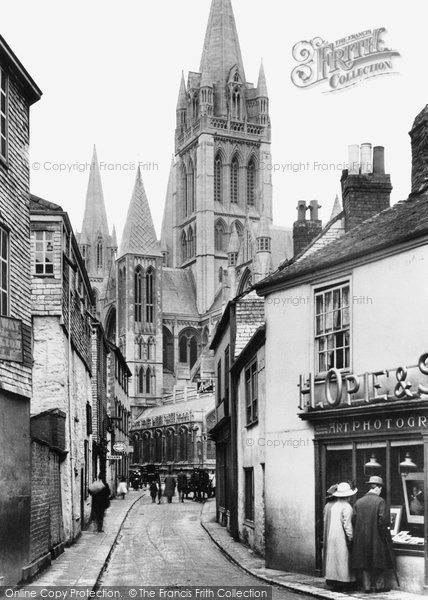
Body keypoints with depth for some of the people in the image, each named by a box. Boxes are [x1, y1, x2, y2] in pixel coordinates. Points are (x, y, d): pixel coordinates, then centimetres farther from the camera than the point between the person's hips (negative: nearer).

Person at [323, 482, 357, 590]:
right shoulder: (346, 507, -13)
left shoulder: (328, 505, 8)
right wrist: (351, 538, -9)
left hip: (329, 538, 7)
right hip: (341, 538, -7)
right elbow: (347, 525, -16)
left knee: (331, 558, 12)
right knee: (342, 559, -1)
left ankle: (331, 581, 14)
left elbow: (325, 521, 11)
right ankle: (342, 583, -1)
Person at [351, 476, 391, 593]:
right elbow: (384, 520, -18)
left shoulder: (359, 502, 2)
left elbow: (353, 520, 2)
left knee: (364, 563, 9)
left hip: (361, 539, 3)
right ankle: (379, 585, 15)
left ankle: (367, 586, 11)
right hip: (377, 539, -3)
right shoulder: (380, 501, -11)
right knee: (379, 562, 10)